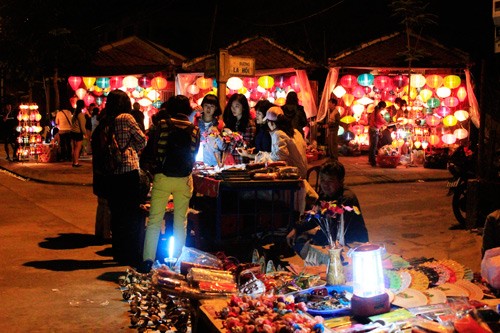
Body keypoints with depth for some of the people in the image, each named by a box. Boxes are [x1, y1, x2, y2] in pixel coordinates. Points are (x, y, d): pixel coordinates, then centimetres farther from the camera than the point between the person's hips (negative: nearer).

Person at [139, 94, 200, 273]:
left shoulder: (161, 125, -3)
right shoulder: (194, 130, 2)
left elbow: (149, 150, 0)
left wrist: (148, 166, 17)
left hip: (162, 178, -1)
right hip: (184, 179, 2)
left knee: (154, 221, 2)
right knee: (181, 222, 11)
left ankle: (148, 260, -3)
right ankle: (176, 260, 16)